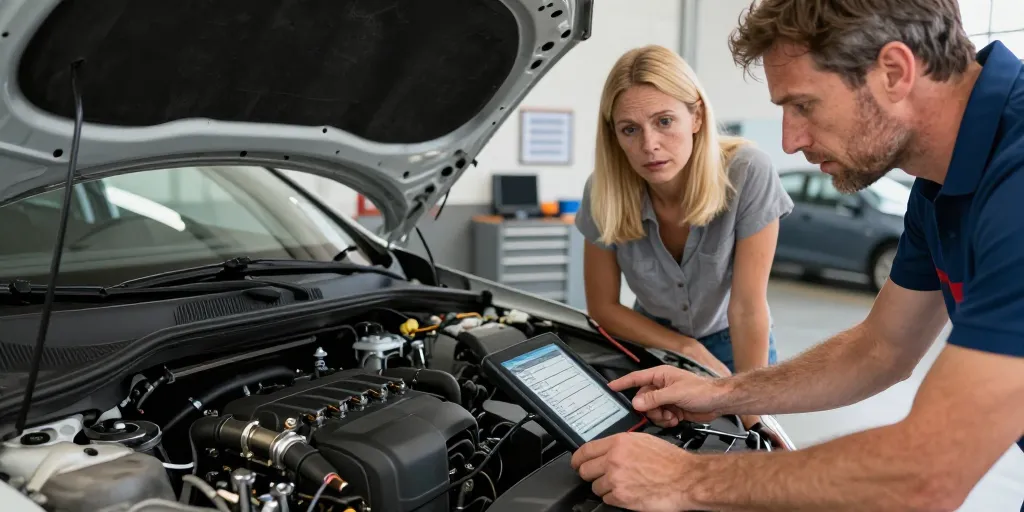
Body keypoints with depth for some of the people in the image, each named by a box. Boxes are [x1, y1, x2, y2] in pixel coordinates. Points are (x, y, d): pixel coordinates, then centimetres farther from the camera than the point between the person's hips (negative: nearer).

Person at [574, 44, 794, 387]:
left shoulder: (748, 174, -30)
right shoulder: (604, 191, -23)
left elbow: (748, 309, -26)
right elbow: (602, 307, -10)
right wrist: (693, 352, -13)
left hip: (732, 345, -1)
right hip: (653, 343, 2)